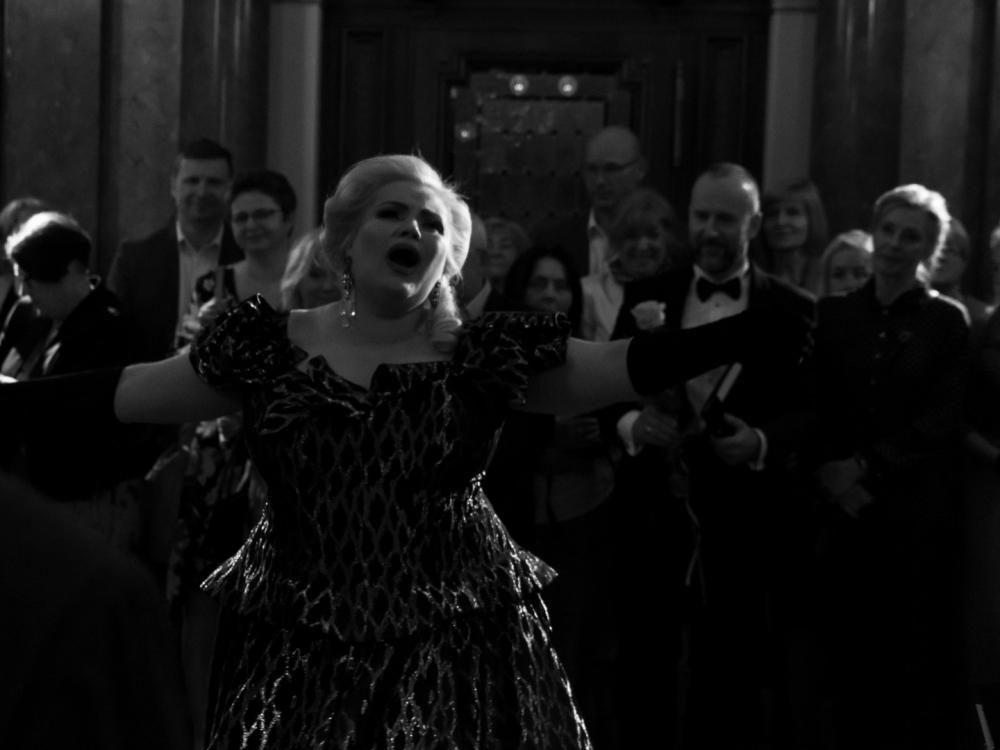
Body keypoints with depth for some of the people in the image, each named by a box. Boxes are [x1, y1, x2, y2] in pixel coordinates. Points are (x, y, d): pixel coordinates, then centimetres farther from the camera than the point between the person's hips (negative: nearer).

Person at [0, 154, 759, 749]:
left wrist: (763, 325, -15)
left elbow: (628, 365, -7)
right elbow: (124, 393, 7)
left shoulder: (486, 355, -1)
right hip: (296, 656, 1)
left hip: (452, 652, -1)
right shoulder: (269, 347, 3)